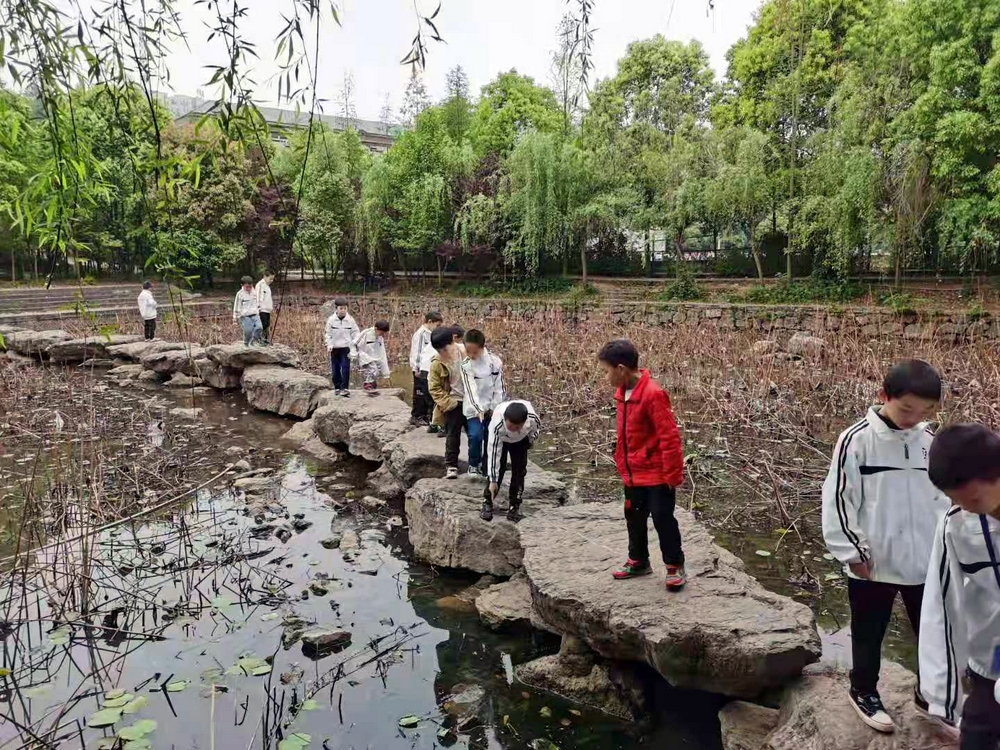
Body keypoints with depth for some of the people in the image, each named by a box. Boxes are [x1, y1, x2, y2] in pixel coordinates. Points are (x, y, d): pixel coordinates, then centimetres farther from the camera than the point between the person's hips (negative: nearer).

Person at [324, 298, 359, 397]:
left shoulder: (350, 320, -3)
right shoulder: (331, 320, -3)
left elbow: (355, 333, 3)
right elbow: (328, 334, 3)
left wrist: (354, 345, -6)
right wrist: (329, 345, -9)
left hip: (346, 348, -1)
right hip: (334, 348, 1)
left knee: (345, 368, -9)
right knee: (335, 369, 7)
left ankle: (345, 388, -7)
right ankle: (337, 387, 19)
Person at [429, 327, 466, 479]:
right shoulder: (437, 363, -11)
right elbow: (434, 388, -6)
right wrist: (448, 403, -14)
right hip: (452, 404, -2)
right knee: (452, 436, 2)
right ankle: (451, 466, 13)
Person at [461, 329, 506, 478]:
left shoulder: (494, 361, -8)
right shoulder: (465, 365, -11)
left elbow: (499, 386, -2)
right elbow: (470, 389, -18)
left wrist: (494, 407, -5)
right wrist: (479, 410, -27)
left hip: (492, 408, 2)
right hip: (474, 409, -1)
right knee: (476, 436, -17)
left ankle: (487, 469, 21)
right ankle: (474, 464, 8)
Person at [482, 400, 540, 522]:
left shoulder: (533, 418, -40)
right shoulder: (497, 425, -43)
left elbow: (536, 427, -12)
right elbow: (494, 453, -36)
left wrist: (531, 440, 2)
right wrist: (493, 481, -34)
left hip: (520, 440, 2)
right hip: (499, 439, -2)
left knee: (519, 471, -6)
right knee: (498, 469, -13)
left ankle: (514, 506, 5)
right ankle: (487, 503, 0)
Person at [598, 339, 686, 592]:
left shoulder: (653, 394, -24)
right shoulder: (622, 393, 3)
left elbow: (669, 436, -22)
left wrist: (673, 473, -19)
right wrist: (622, 464, 15)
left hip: (657, 474, -8)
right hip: (633, 473, 8)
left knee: (662, 519, 2)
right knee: (634, 518, 18)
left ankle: (675, 567, 19)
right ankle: (638, 561, 34)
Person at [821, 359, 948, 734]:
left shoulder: (929, 442, -2)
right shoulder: (856, 440, -16)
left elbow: (942, 498, 8)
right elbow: (837, 499, -12)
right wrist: (851, 551, -12)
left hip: (926, 562, 4)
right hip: (872, 563, -4)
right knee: (869, 635, 15)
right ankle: (864, 692, 38)